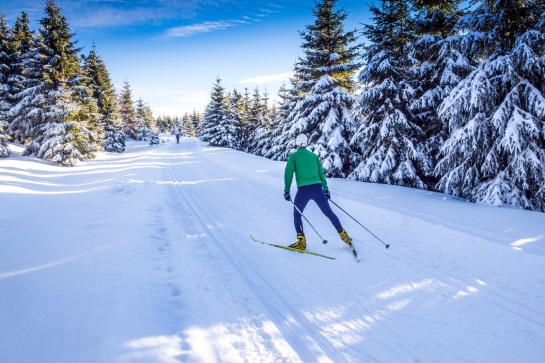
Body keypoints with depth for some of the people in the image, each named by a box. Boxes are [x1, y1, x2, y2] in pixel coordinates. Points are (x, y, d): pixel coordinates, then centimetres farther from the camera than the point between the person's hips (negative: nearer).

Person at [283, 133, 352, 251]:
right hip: (318, 188, 3)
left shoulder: (293, 156, 6)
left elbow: (288, 174, -2)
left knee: (297, 214, 14)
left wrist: (287, 191, 2)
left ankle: (301, 242, 2)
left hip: (303, 189, -3)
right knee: (329, 212, 16)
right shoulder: (314, 155, 16)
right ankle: (344, 236, 16)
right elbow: (321, 173, 14)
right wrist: (326, 189, 19)